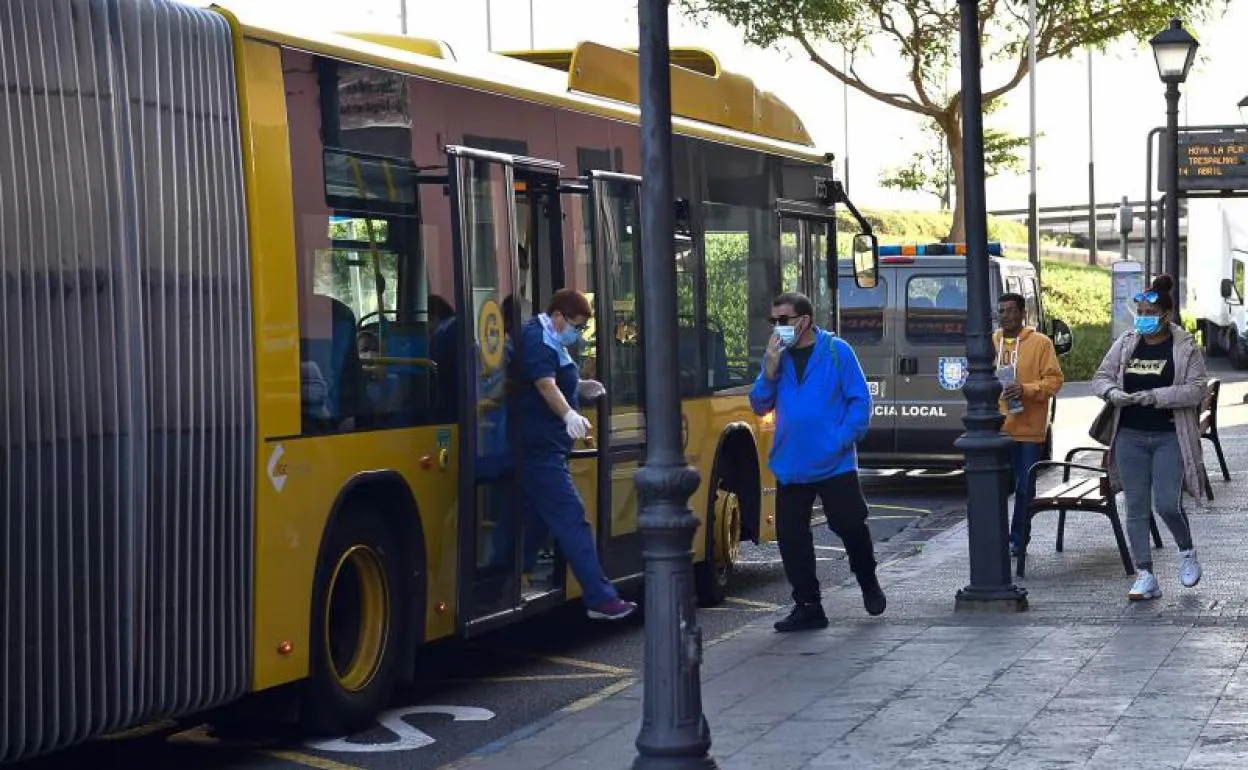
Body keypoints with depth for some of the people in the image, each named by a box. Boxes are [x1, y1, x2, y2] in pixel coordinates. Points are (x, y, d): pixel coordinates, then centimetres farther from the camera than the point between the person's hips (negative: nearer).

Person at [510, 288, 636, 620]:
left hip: (542, 448, 11)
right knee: (573, 522, -12)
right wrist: (569, 415, -47)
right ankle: (600, 599, -14)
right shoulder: (536, 339, -15)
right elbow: (544, 384, -32)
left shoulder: (549, 341, 17)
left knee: (537, 522, 14)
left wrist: (580, 387, 16)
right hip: (540, 447, -11)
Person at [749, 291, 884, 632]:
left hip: (834, 464, -4)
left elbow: (860, 400, -6)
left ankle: (869, 583, 29)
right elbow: (760, 406, 7)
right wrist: (770, 370, -9)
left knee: (850, 524, 0)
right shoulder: (777, 356, 7)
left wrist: (844, 439, -15)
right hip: (790, 466, 4)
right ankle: (807, 607, 14)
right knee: (790, 535, 3)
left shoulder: (837, 351, -6)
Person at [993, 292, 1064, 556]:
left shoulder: (1040, 343, -2)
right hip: (995, 429, 3)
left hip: (1027, 430, -3)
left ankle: (1017, 539, 15)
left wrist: (1025, 389, -19)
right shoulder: (990, 342, 10)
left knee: (1024, 488, 4)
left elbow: (1054, 380, -5)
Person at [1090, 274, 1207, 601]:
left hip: (1169, 438, -4)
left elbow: (1196, 389, -10)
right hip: (1130, 437, 4)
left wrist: (1156, 396, -21)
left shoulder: (1185, 347, -3)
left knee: (1167, 504, -10)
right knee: (1136, 509, 3)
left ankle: (1187, 552, 21)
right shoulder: (1125, 344, 8)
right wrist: (1113, 392, -11)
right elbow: (1100, 378, 12)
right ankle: (1145, 577, 9)